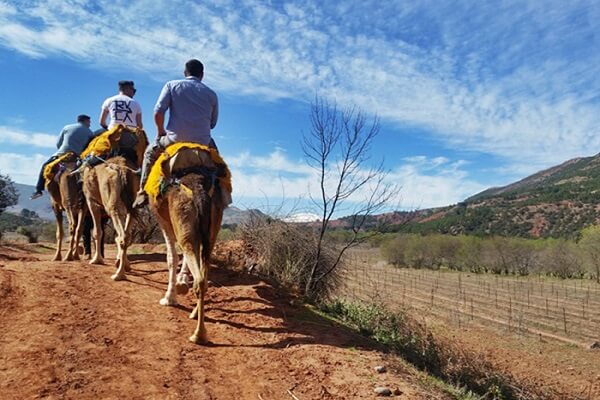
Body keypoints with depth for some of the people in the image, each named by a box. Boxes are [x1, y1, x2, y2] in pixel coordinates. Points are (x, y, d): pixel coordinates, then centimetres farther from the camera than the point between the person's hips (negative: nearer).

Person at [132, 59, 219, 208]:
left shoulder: (172, 85, 5)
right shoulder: (211, 94, 9)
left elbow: (158, 112, -4)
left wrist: (161, 131, 12)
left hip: (175, 139, -1)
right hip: (202, 142, 1)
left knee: (150, 153, 27)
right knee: (212, 147, 36)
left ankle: (143, 191, 17)